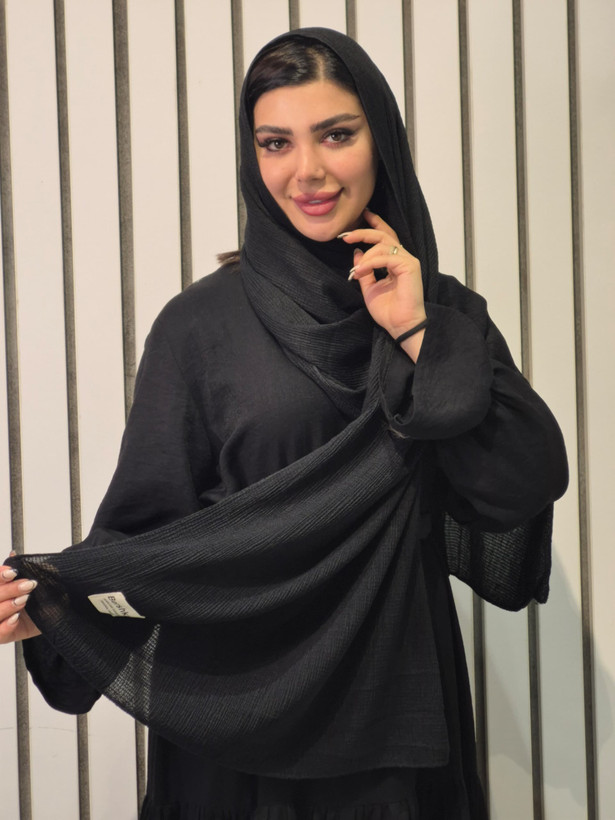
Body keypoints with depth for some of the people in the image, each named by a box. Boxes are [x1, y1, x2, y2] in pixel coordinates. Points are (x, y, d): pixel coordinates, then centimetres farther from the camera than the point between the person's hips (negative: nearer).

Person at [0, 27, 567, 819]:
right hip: (247, 710, -2)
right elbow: (149, 524, -6)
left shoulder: (444, 309, 3)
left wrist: (419, 336, -13)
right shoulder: (201, 323, -5)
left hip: (397, 694, 3)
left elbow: (529, 487, -7)